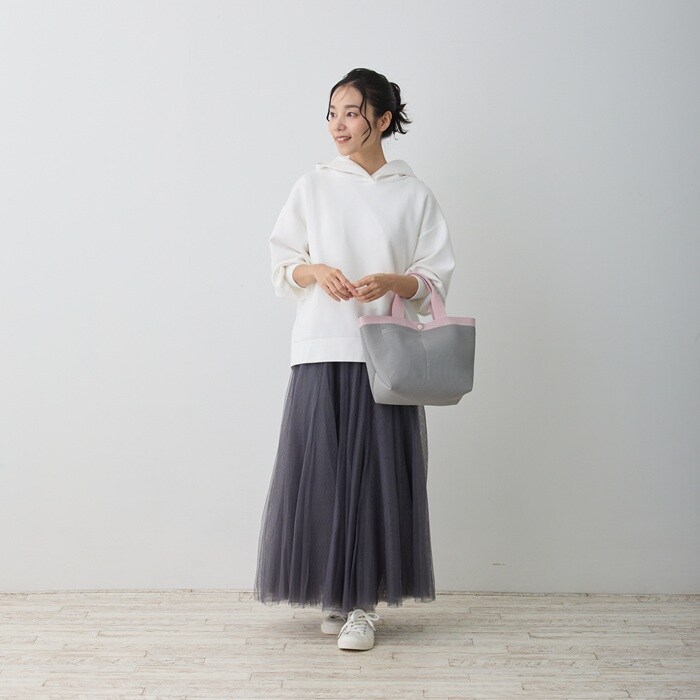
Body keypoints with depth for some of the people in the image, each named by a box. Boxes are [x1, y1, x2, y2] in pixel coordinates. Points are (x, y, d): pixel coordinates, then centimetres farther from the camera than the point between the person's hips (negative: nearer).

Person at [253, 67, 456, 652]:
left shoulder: (413, 194, 6)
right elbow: (282, 262, 10)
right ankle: (334, 593, 15)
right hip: (322, 349, 1)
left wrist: (391, 281, -14)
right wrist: (315, 271, -10)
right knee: (320, 469, -1)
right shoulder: (313, 186, 9)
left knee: (377, 472, -2)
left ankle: (365, 603, 7)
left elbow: (435, 277, 4)